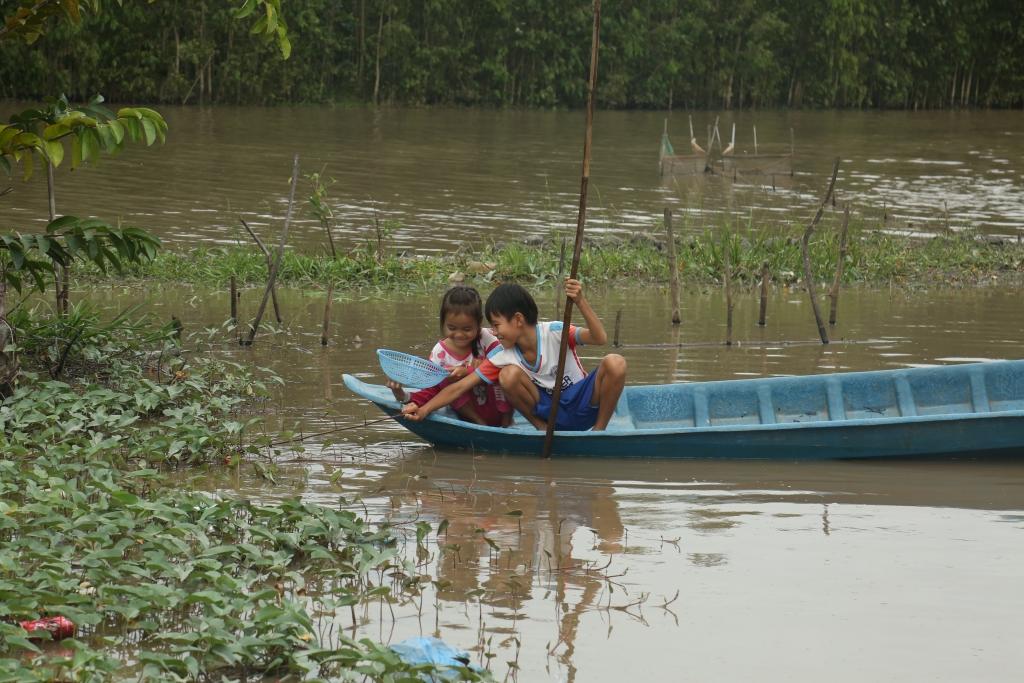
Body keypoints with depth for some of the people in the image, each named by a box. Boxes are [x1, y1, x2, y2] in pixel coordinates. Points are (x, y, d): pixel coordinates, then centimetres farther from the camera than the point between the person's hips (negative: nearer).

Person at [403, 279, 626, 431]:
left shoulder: (554, 333, -17)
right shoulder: (502, 357, -7)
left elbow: (600, 338, -32)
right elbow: (459, 387, -10)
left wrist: (581, 303, -46)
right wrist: (424, 410, -22)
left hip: (583, 405, -2)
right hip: (552, 412, 2)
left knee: (614, 363, -30)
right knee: (509, 375, -24)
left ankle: (599, 429, -11)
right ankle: (543, 429, -5)